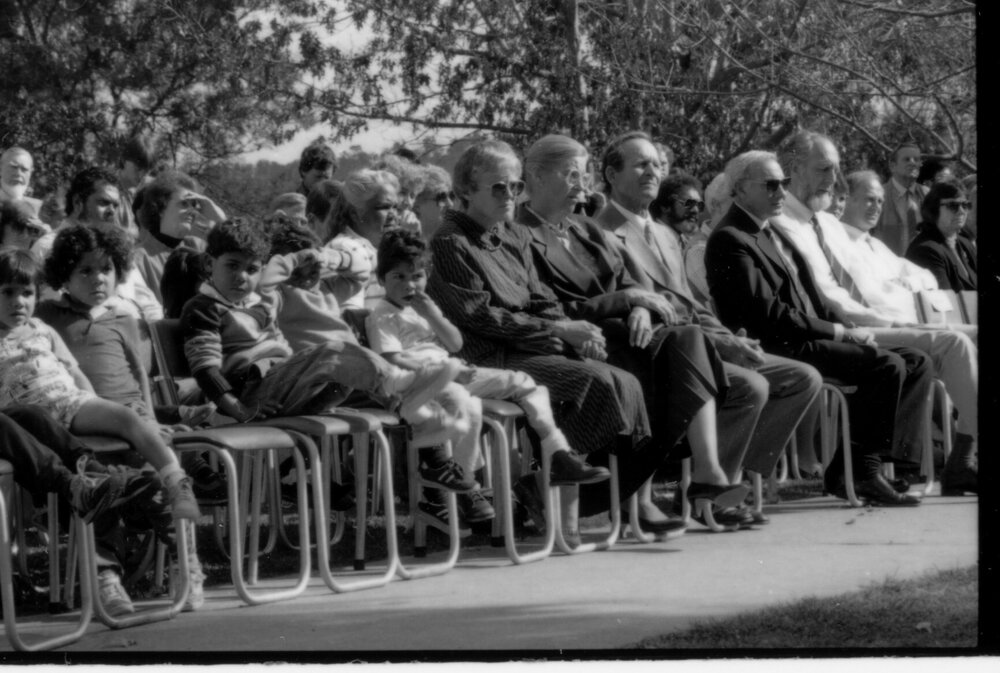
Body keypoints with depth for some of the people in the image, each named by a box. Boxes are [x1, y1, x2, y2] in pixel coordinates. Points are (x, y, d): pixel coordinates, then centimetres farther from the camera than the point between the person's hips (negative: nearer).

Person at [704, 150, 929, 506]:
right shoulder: (729, 240, -10)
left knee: (917, 363, 1)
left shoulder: (775, 233, 22)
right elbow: (767, 312, -18)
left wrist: (848, 329, 3)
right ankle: (861, 470, -14)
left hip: (812, 336, 10)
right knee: (888, 366, -24)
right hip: (779, 346, -10)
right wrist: (839, 332, -15)